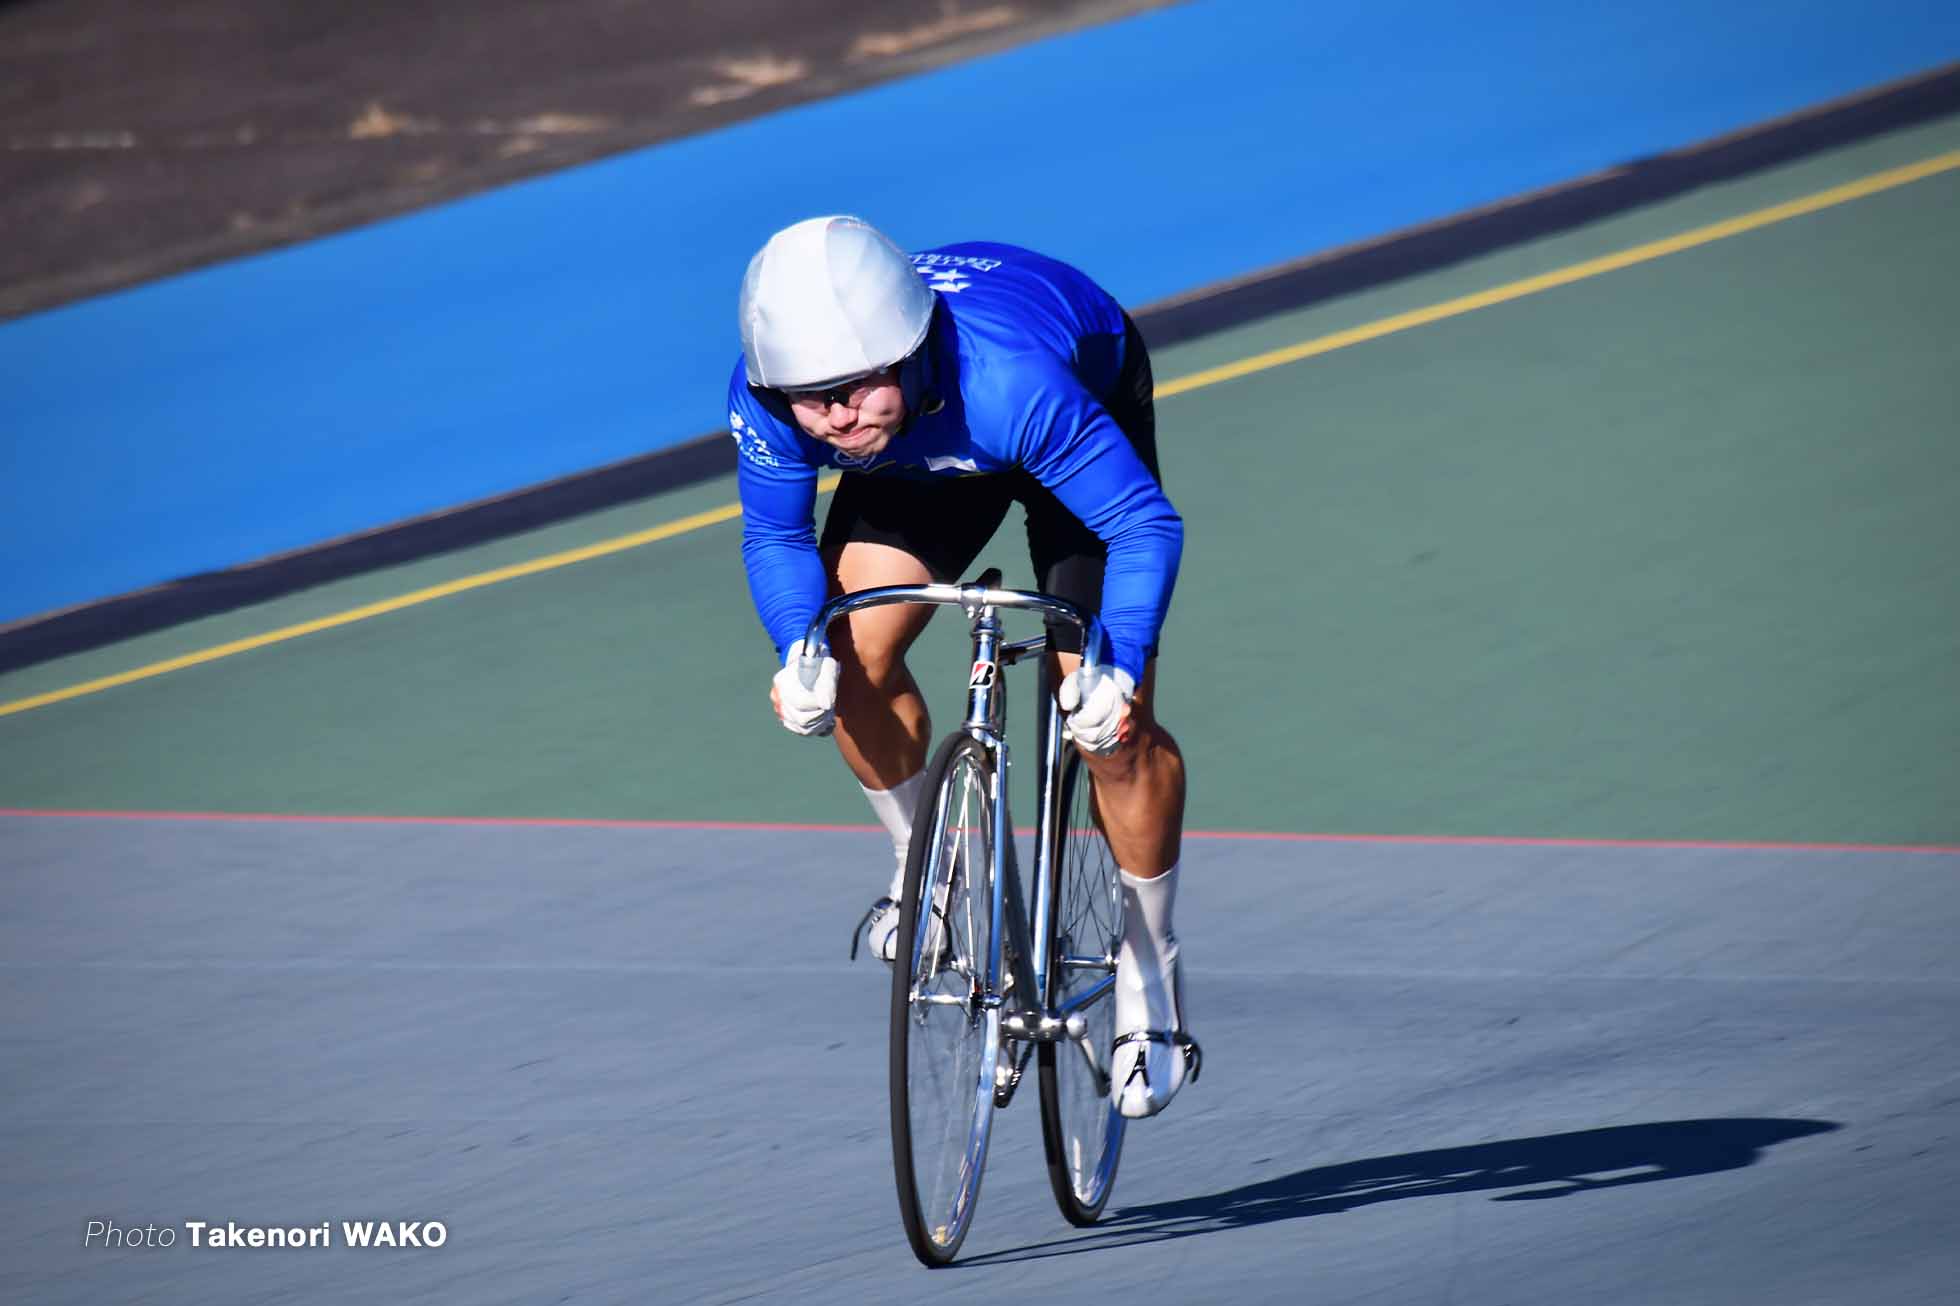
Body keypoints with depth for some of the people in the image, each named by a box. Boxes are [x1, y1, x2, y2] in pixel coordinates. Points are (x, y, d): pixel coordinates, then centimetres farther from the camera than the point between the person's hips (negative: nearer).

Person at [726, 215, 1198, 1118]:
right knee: (853, 658, -17)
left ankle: (1150, 978, 9)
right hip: (923, 462, 4)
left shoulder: (1009, 381, -46)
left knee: (1112, 727, -12)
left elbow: (1145, 525, -37)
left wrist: (1119, 671, -49)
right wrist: (798, 650, -33)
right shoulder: (766, 397, -33)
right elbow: (776, 538, -15)